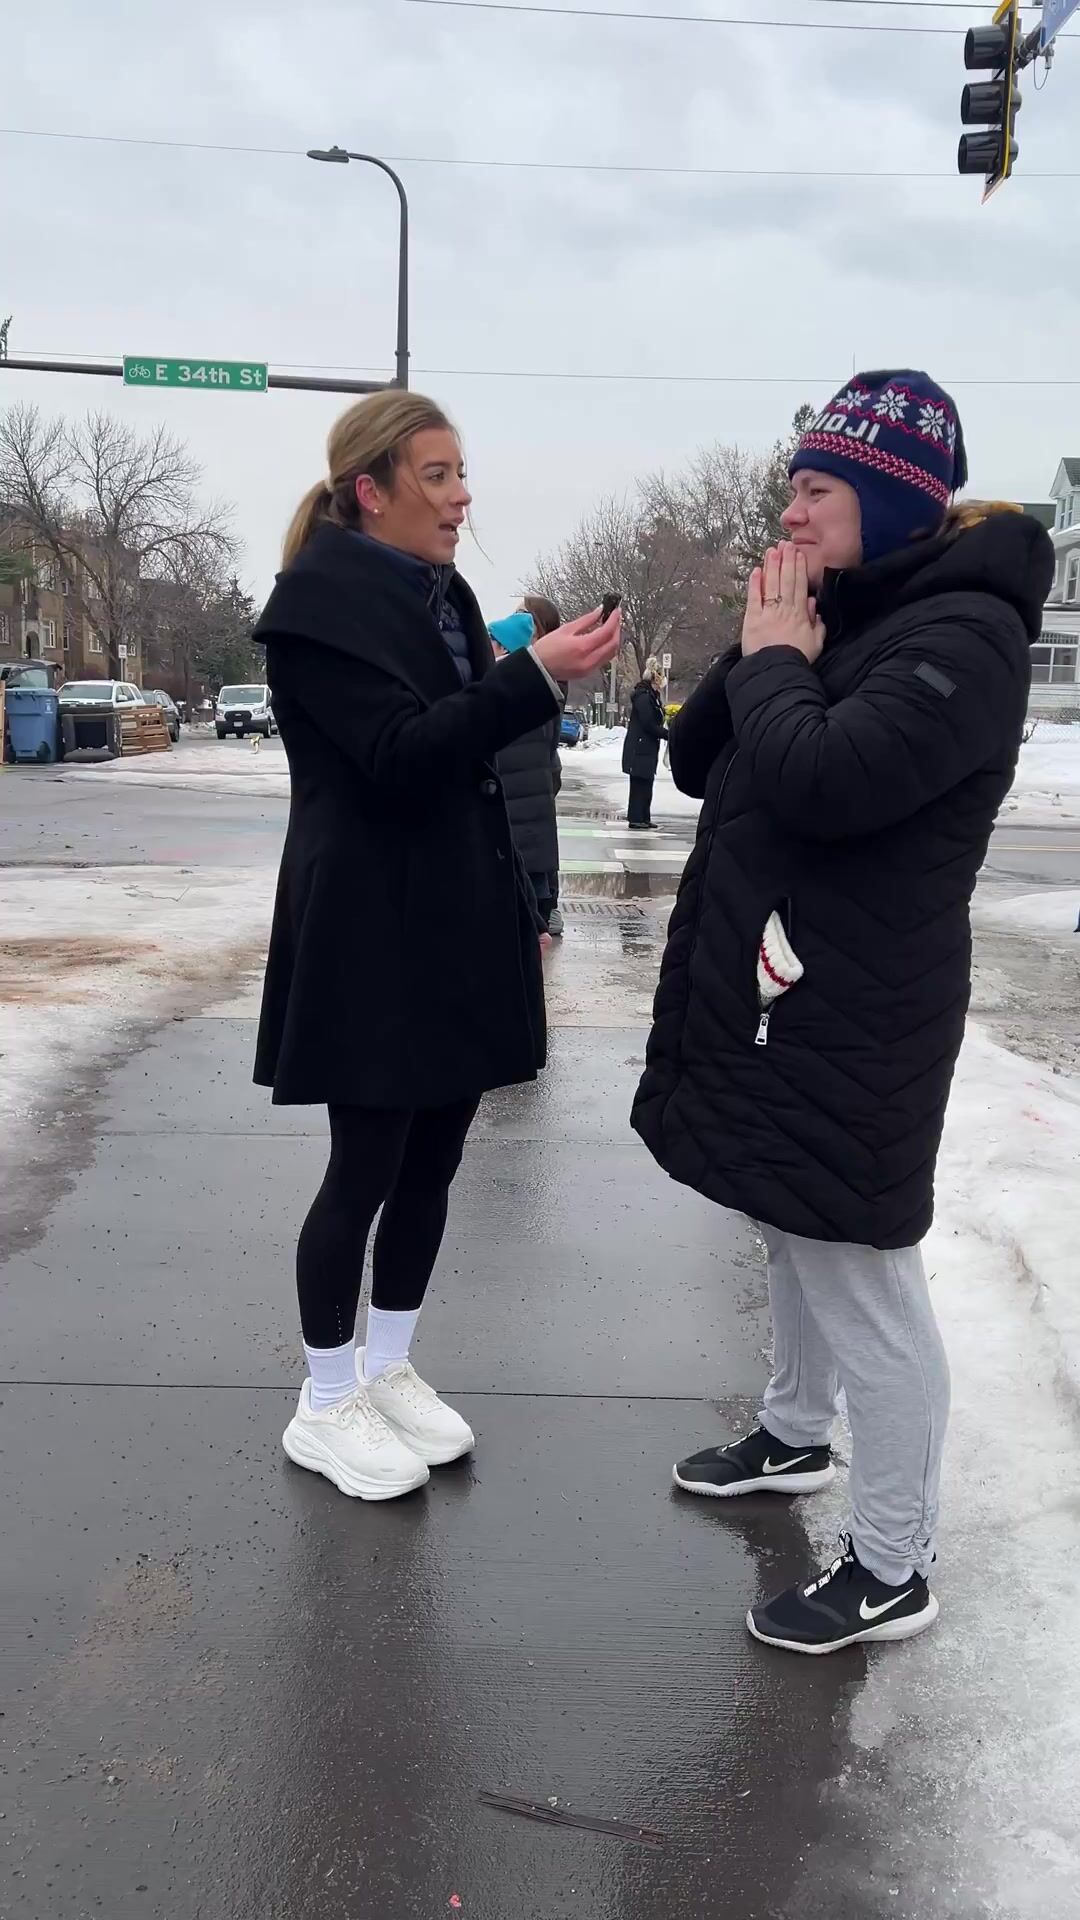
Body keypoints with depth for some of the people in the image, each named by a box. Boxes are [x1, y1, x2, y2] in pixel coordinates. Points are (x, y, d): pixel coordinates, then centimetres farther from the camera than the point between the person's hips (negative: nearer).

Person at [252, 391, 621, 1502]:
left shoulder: (443, 595, 14)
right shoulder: (323, 598, -11)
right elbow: (398, 753, -22)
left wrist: (516, 912, 19)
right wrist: (537, 676, -29)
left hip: (458, 925, 8)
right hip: (373, 936, -8)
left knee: (432, 1162, 13)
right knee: (367, 1169, 1)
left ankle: (388, 1370, 30)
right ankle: (326, 1407, 19)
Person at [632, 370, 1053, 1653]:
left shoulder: (962, 636, -16)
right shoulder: (842, 616, 13)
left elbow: (822, 781, -31)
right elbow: (695, 763, 11)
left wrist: (774, 659, -14)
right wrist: (762, 652, -3)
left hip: (851, 1019, -9)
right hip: (772, 994, 10)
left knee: (860, 1277, -2)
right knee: (795, 1238, 23)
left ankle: (892, 1569, 11)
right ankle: (794, 1434, 44)